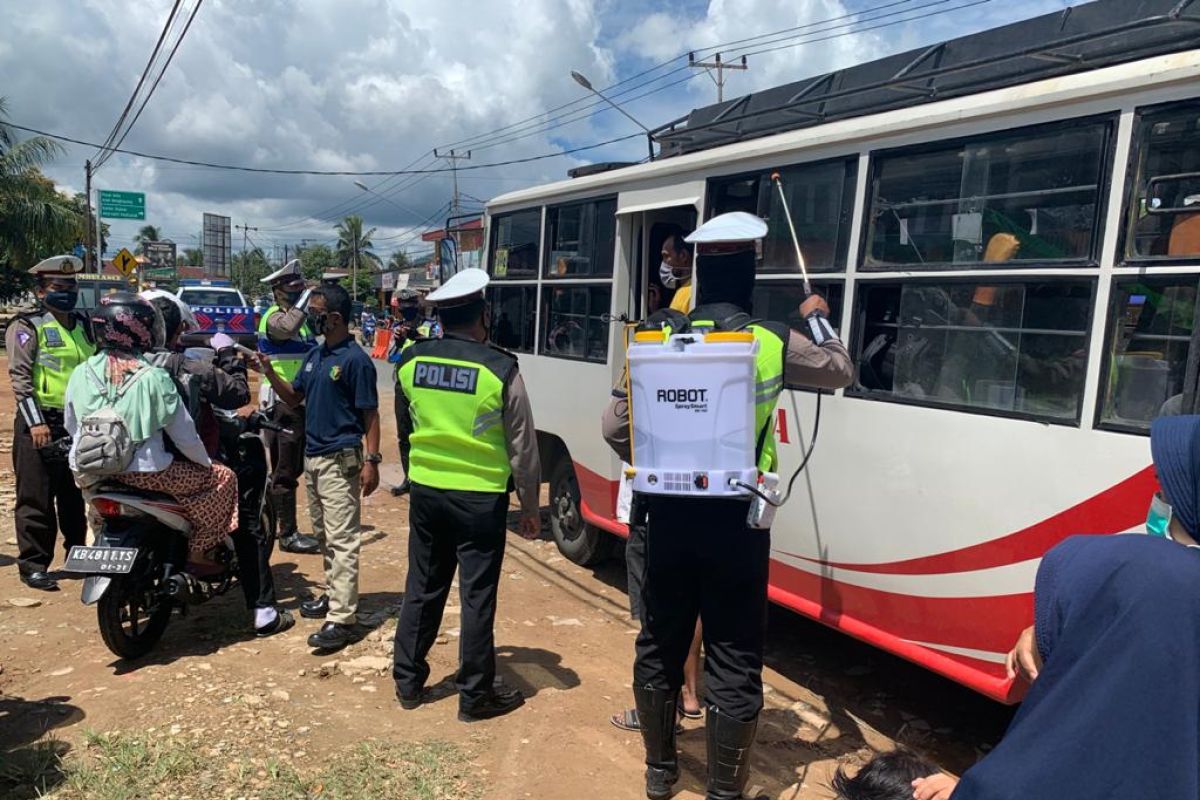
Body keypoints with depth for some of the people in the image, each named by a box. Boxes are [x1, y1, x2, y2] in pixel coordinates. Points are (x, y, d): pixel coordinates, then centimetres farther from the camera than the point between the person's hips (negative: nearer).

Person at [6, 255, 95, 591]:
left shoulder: (83, 325, 14)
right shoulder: (27, 327, -5)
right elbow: (20, 377, -11)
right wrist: (35, 421, -18)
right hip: (40, 425, -6)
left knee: (75, 497, 15)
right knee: (36, 499, 0)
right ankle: (33, 564, 8)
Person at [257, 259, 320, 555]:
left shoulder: (297, 316, 18)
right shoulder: (274, 316, -12)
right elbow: (285, 329, -38)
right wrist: (304, 301, -28)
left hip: (299, 401, 10)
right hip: (283, 403, -10)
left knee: (292, 467, 17)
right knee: (286, 470, -4)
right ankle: (288, 534, 2)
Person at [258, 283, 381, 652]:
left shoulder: (356, 359, -13)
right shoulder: (315, 355, 12)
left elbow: (370, 414, -14)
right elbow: (294, 398, 17)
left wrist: (371, 460, -19)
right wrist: (270, 372, 2)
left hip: (340, 461, -9)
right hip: (312, 456, 9)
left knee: (342, 540, -8)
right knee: (323, 535, 18)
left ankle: (342, 619, -8)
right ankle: (334, 595, 32)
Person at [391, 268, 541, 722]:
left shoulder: (411, 362, -2)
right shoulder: (500, 369, -14)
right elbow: (522, 447, -7)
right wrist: (530, 507, 3)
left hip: (426, 490, 4)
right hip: (481, 497, -4)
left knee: (422, 587, 18)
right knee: (477, 595, 7)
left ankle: (407, 681, 31)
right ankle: (475, 695, 19)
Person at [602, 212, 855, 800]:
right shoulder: (774, 342, -7)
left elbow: (615, 426, -4)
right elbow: (840, 371, 12)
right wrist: (817, 319, 30)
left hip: (669, 514, 2)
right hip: (735, 519, -2)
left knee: (660, 643, 18)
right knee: (733, 658, 10)